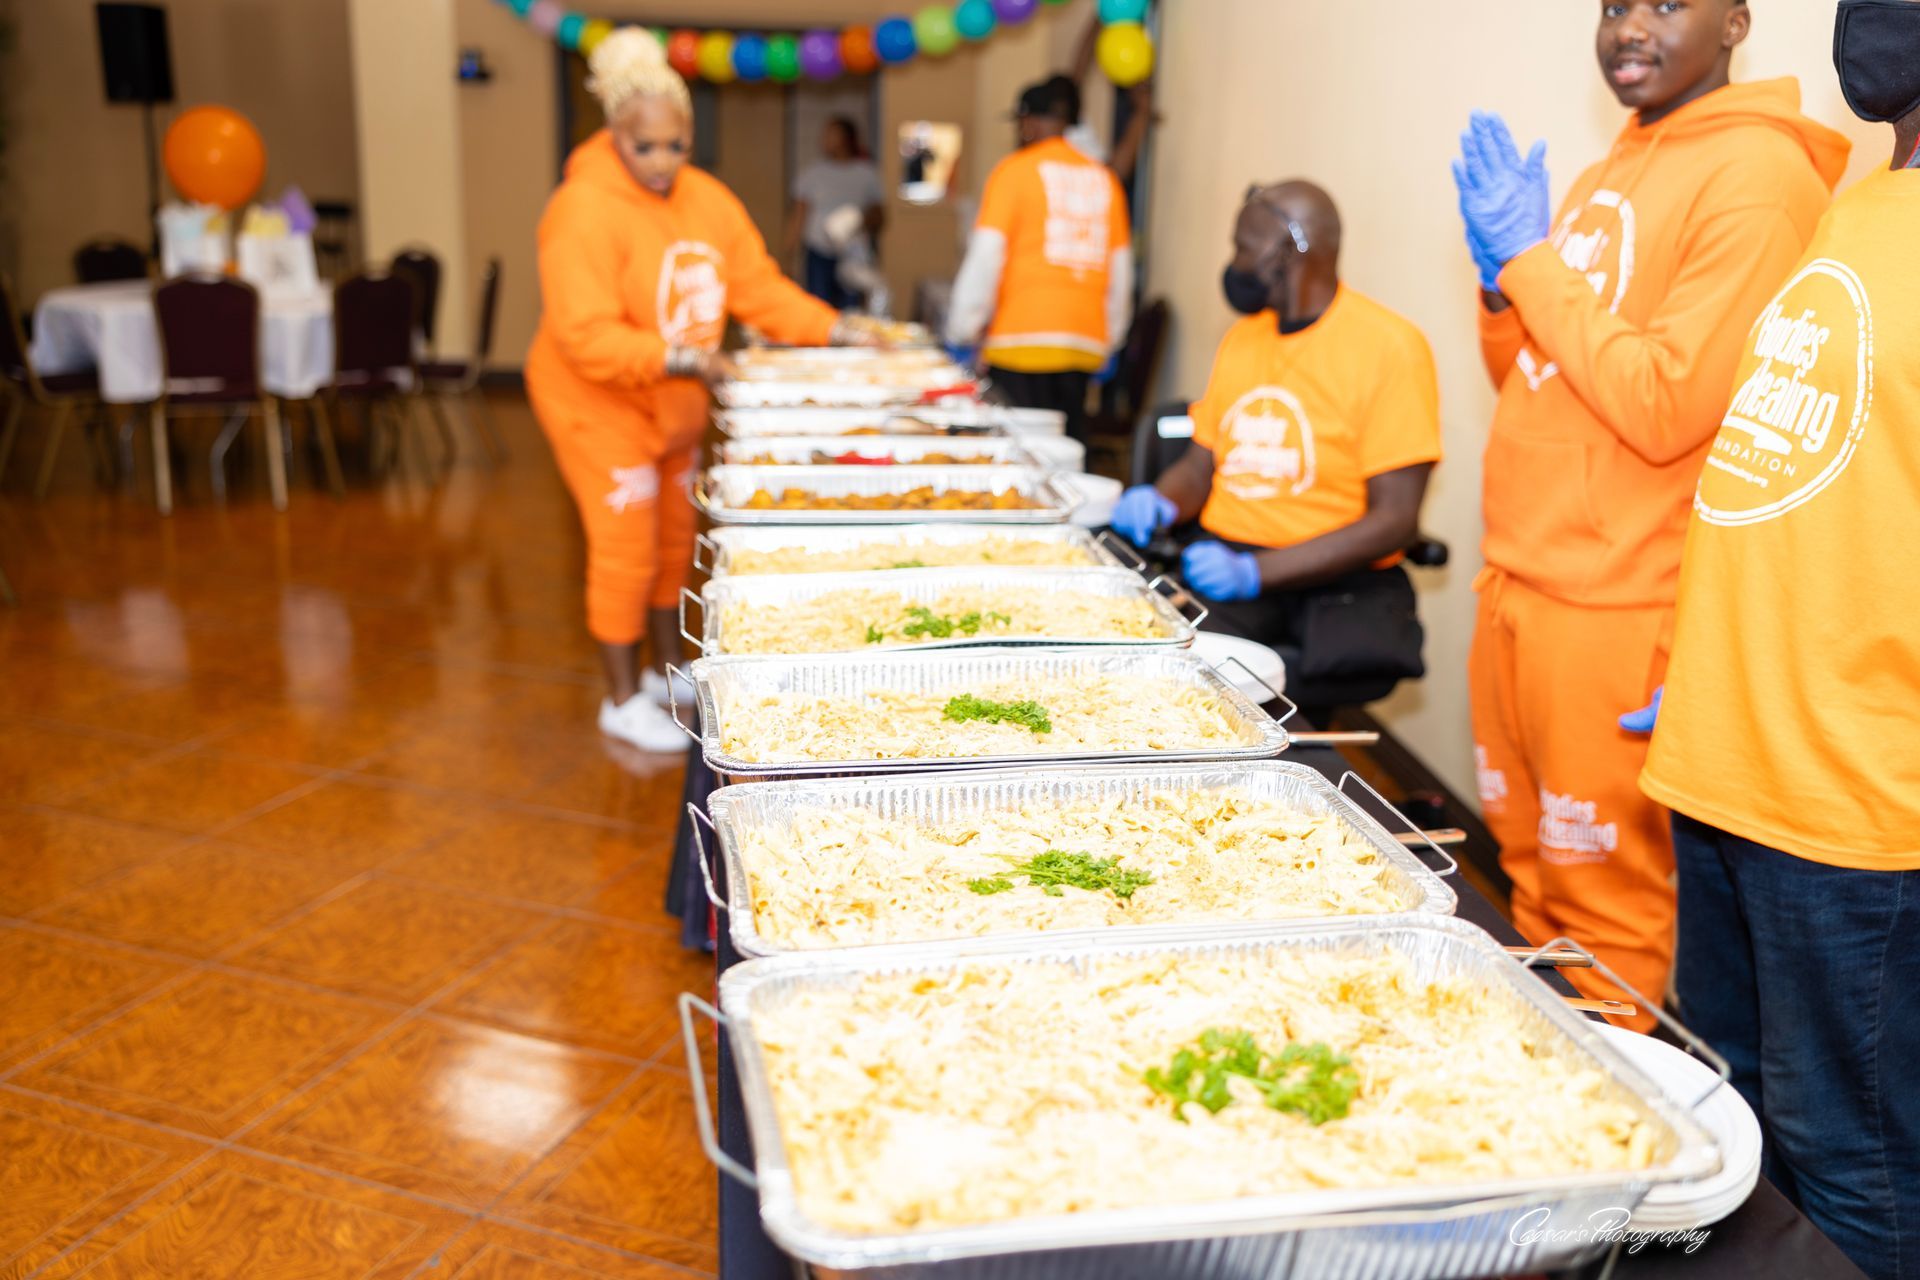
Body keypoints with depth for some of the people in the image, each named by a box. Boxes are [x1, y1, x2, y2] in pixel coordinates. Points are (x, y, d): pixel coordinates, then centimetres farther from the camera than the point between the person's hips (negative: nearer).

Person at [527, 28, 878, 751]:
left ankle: (667, 670, 35)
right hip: (599, 407, -7)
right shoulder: (584, 210, -22)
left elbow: (759, 286, 2)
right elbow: (585, 337, -28)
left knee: (674, 541, 17)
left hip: (672, 406, 7)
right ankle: (624, 701, 12)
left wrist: (835, 331, -8)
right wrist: (677, 358, -37)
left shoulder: (707, 200, -1)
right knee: (626, 550, -3)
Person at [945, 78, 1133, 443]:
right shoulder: (1104, 179, 13)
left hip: (1023, 337, -5)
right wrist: (1110, 338, 26)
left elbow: (986, 255, -6)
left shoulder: (1014, 170, -1)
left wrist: (961, 331, 1)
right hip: (1085, 343, 5)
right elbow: (1122, 268, 17)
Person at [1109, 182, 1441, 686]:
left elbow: (1394, 518, -14)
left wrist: (1256, 570, -24)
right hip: (1218, 562, 6)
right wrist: (1160, 502, -4)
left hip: (1330, 583, -6)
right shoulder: (1241, 337, 17)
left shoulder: (1390, 347, -7)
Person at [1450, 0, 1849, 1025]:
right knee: (1530, 872, 18)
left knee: (1604, 907, 5)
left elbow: (1665, 404, -21)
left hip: (1615, 608, -8)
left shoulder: (1759, 173, -12)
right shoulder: (1610, 176, 15)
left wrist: (1532, 258, -14)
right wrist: (1501, 278, 2)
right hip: (1514, 580, 8)